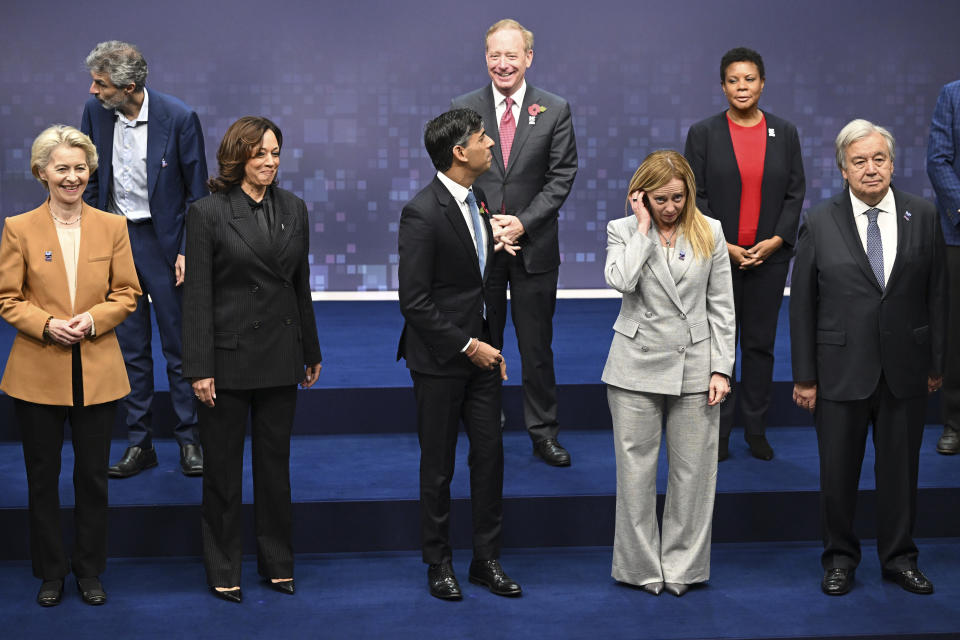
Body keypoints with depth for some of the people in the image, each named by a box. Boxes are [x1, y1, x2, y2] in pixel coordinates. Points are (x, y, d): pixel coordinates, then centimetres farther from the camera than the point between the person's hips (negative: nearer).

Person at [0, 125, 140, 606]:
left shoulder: (112, 227, 4)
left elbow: (127, 294, 5)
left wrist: (93, 320, -13)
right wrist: (47, 325, -17)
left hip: (97, 372, 1)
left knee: (93, 476, 8)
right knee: (42, 477, 9)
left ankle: (90, 571, 22)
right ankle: (50, 572, 22)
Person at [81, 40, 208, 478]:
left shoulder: (178, 118, -14)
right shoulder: (95, 112, -3)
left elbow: (196, 191, -7)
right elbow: (91, 179, 8)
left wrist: (188, 249, -10)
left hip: (163, 240, -3)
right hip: (112, 240, 4)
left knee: (179, 344, 5)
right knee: (129, 347, 9)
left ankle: (188, 439, 16)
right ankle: (139, 443, 18)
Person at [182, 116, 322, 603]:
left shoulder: (293, 209, 6)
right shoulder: (208, 212, -8)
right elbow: (197, 294, -10)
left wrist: (311, 352, 13)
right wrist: (199, 368, -14)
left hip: (280, 357, 4)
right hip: (228, 356, -4)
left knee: (275, 462, 13)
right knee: (223, 467, 7)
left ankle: (277, 561, 25)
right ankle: (224, 569, 19)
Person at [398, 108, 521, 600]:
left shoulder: (479, 201, 7)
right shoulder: (422, 213, -18)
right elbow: (414, 302, -19)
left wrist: (494, 343, 10)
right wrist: (468, 347, -17)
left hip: (482, 351, 7)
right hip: (440, 359, -7)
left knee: (490, 454, 9)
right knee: (438, 464, 6)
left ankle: (487, 559, 20)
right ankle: (438, 563, 20)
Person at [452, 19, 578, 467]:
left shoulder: (555, 111, 1)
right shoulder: (463, 109, 2)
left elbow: (562, 176, -3)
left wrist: (523, 222, -14)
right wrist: (486, 225, -12)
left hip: (534, 246, 0)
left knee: (537, 346, 7)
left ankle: (543, 433, 18)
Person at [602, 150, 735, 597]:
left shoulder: (709, 232, 4)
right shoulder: (623, 230, 1)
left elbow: (721, 306, 4)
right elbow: (620, 281, -20)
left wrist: (721, 368, -2)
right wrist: (644, 228, -13)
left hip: (694, 368, 1)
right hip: (637, 367, -1)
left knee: (693, 471, 5)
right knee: (635, 471, 4)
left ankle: (682, 565, 18)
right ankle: (642, 567, 16)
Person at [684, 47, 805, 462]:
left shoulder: (784, 133, 6)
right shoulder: (703, 133, 0)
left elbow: (795, 192, 6)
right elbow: (693, 195, -3)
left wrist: (776, 241, -8)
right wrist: (723, 246, -11)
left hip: (770, 255, 2)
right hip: (716, 255, -2)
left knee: (760, 344, 7)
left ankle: (756, 432, 15)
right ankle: (717, 432, 10)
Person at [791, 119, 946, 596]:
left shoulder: (923, 217, 1)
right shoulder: (819, 224, -4)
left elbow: (936, 294, 4)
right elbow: (802, 304, -3)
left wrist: (936, 363, 4)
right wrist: (804, 376, -4)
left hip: (905, 370, 1)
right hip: (841, 370, -1)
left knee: (901, 468, 11)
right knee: (838, 471, 8)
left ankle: (899, 558, 27)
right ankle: (840, 558, 25)